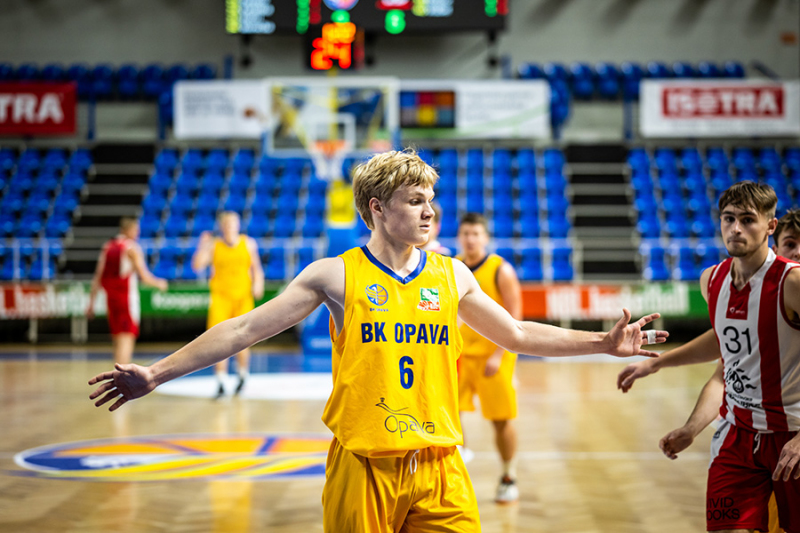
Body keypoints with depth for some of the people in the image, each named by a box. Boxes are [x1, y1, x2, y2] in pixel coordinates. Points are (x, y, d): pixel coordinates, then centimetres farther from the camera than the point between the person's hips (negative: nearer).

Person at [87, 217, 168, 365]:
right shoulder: (132, 248, -8)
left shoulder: (107, 247, 10)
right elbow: (144, 277, -12)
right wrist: (159, 283, 7)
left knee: (118, 340, 16)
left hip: (110, 297, 6)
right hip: (127, 297, -6)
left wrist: (91, 304, 10)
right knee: (126, 340, -8)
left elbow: (97, 279, 8)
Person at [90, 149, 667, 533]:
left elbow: (518, 333, 19)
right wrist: (156, 373, -8)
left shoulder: (452, 274, 8)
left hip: (440, 467, 3)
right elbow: (245, 329, -3)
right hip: (363, 466, -3)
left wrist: (604, 343, 14)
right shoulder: (336, 274, -2)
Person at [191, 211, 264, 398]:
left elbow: (256, 267, 15)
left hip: (243, 298, 1)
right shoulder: (213, 245, 4)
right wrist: (203, 245, -7)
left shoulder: (248, 244, 9)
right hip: (220, 297, -1)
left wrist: (258, 284, -1)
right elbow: (197, 266, -6)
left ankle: (243, 376, 28)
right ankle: (220, 384, -3)